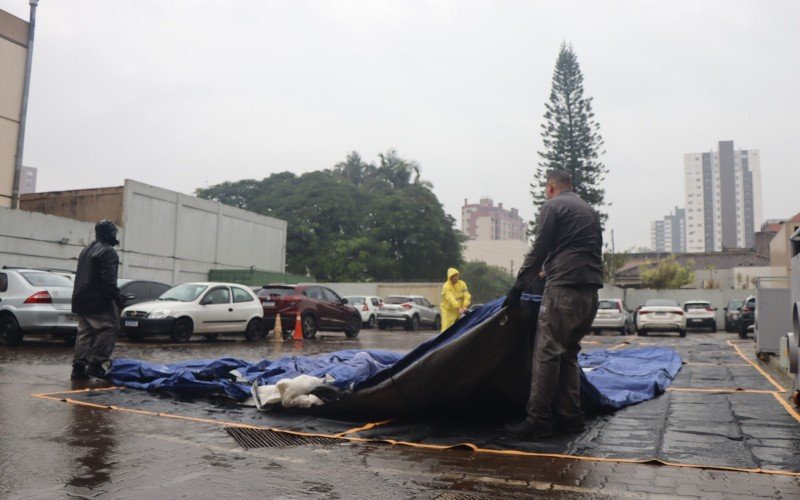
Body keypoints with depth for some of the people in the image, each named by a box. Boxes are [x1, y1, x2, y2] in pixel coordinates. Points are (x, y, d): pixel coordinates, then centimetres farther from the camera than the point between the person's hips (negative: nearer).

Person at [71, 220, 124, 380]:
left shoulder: (86, 251, 21)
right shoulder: (107, 251, -10)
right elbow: (108, 278, -19)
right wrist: (117, 296, -17)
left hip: (82, 300, 10)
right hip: (99, 301, -10)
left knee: (84, 332, 11)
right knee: (110, 328, -7)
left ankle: (78, 367, 9)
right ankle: (96, 363, -13)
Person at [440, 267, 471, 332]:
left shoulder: (462, 284, -1)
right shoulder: (446, 287, -17)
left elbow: (467, 296, -10)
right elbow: (451, 299, -29)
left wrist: (465, 306, -28)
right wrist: (459, 308, -40)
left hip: (458, 312, 5)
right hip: (448, 310, -5)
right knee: (446, 329, -12)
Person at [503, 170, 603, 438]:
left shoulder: (553, 206, 1)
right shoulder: (589, 210, 24)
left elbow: (538, 251, -5)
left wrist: (518, 287, -1)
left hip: (563, 288, -8)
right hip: (590, 290, 8)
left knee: (547, 353, -8)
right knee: (568, 352, 15)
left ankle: (538, 419, -9)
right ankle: (570, 415, 16)